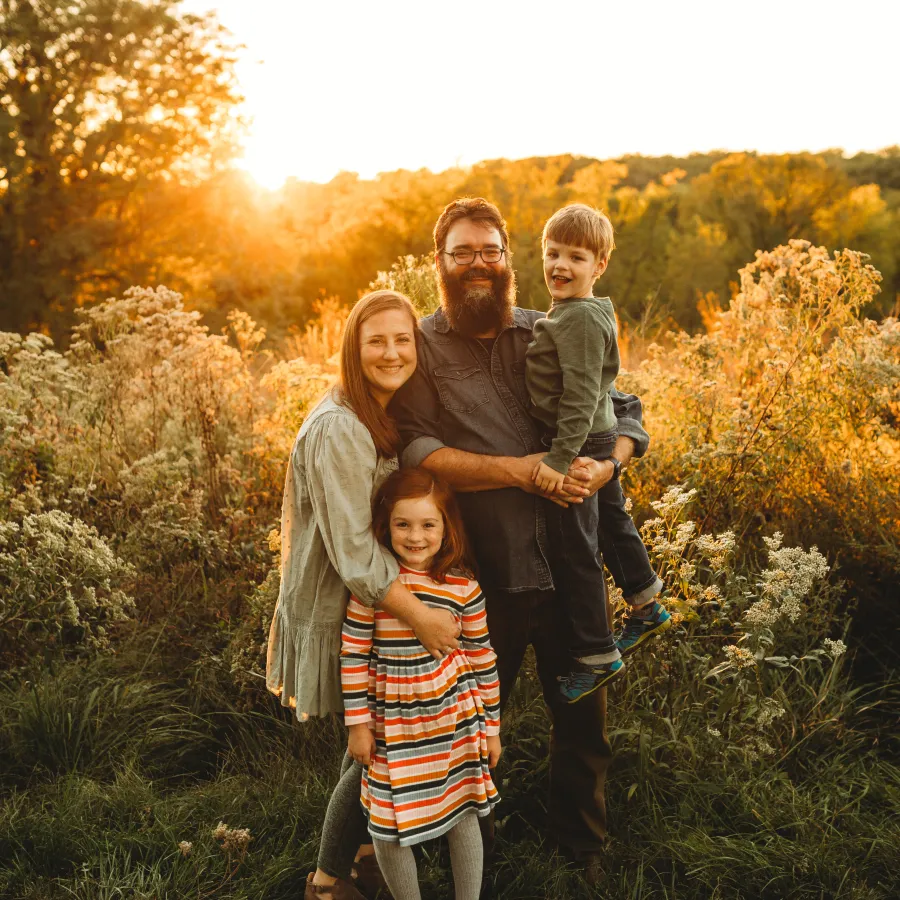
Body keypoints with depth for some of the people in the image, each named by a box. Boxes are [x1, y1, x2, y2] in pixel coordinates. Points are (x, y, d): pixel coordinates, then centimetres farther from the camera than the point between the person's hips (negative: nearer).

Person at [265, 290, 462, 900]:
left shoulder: (390, 416, 4)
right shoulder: (338, 429, -25)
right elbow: (352, 548, -28)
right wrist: (421, 617, -28)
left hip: (382, 598, 8)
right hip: (340, 612, -8)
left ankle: (366, 845, 38)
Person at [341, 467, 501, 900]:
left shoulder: (463, 587, -6)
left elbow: (482, 658, 2)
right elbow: (353, 656, -4)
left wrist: (491, 726, 6)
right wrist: (358, 725, -4)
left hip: (454, 720, 1)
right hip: (394, 727, -1)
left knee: (463, 815, 13)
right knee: (387, 829, 6)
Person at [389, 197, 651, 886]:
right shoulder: (421, 345, -3)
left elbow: (625, 410, 8)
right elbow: (415, 449, -16)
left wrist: (607, 463, -13)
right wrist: (518, 471, -22)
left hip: (567, 563, 3)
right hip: (479, 574, -2)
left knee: (584, 713, 15)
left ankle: (586, 848, 40)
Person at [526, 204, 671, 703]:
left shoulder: (580, 318, -21)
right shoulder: (577, 313, 11)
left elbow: (580, 396, -26)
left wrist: (561, 457, -29)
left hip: (579, 446, -10)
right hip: (599, 441, 10)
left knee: (574, 550, -2)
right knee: (612, 521, 24)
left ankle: (597, 656, 8)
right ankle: (646, 608, 42)